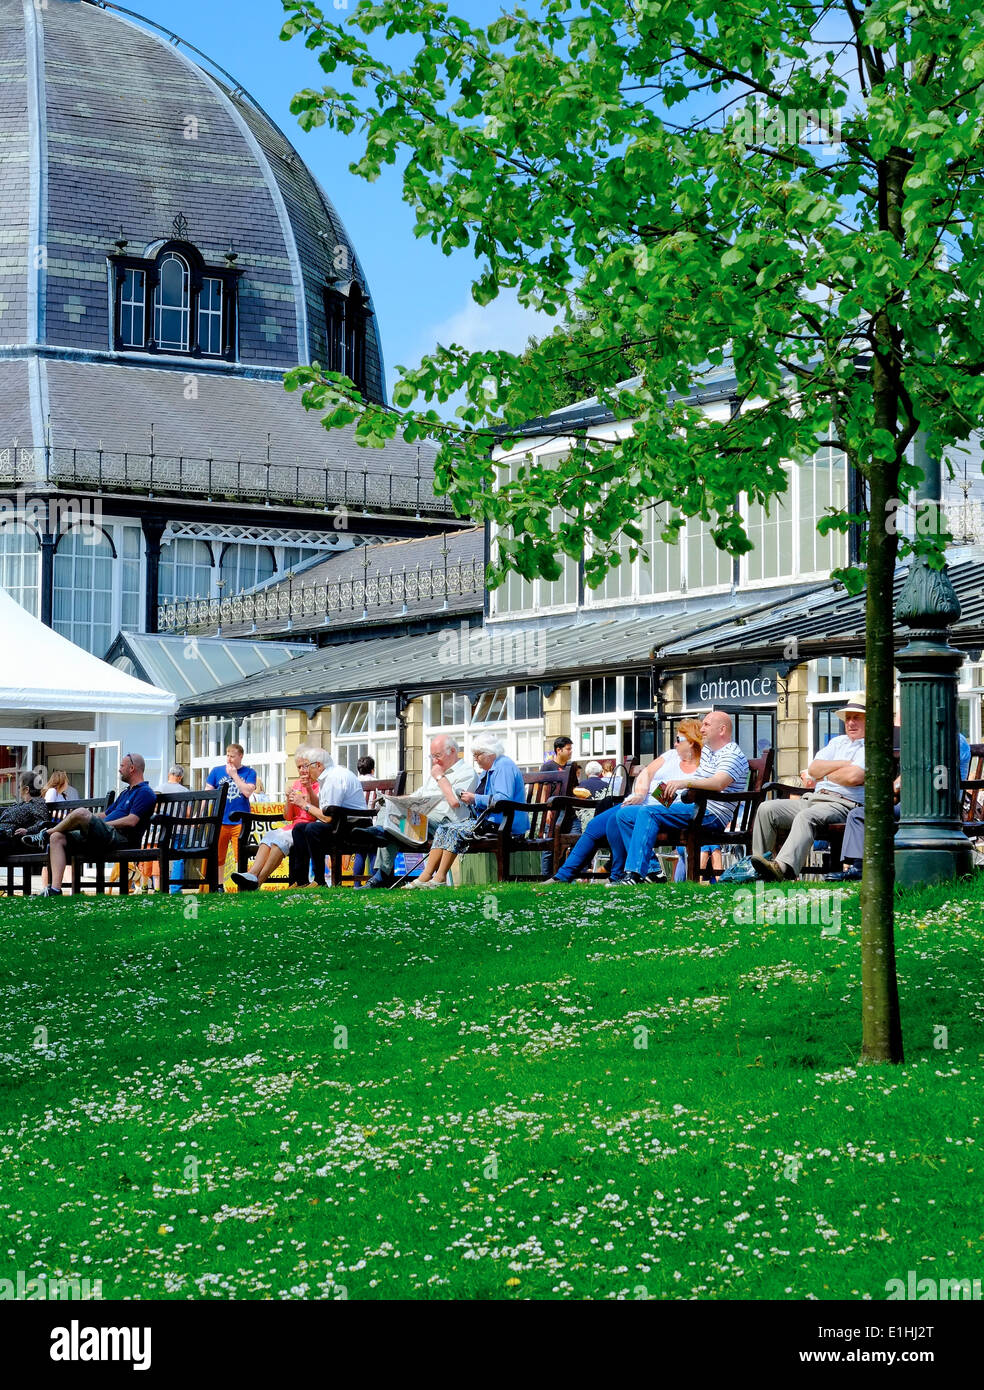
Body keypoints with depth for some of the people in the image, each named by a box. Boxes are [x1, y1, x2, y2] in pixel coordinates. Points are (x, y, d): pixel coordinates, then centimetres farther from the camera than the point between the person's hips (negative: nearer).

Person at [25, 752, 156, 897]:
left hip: (121, 838, -10)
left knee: (81, 813, -29)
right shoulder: (125, 793, 32)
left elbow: (131, 821, -13)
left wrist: (103, 824, -8)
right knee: (57, 838, -7)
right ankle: (55, 890, -20)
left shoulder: (145, 792, 0)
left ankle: (45, 834, -2)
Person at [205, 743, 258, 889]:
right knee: (218, 856, 6)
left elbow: (247, 792, -9)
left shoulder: (249, 773, 6)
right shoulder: (217, 771, 10)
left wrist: (234, 774, -7)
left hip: (240, 821, -2)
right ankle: (219, 887, 17)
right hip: (220, 821, 2)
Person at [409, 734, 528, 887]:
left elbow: (503, 800, -25)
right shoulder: (487, 771, 22)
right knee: (443, 829, -2)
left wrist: (475, 799, -18)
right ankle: (426, 875, -13)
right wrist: (468, 800, 6)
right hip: (487, 821, 11)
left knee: (455, 830, -22)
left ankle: (440, 878, -20)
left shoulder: (504, 766, -11)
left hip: (500, 824, -11)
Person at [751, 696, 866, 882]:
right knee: (767, 809, -11)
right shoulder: (837, 742, 28)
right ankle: (757, 864, -17)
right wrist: (843, 764, 1)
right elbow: (813, 769, 14)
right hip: (813, 798, 8)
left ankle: (783, 867, -58)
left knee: (806, 817, -38)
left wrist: (823, 775, 3)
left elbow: (853, 777, -14)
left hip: (843, 804, -8)